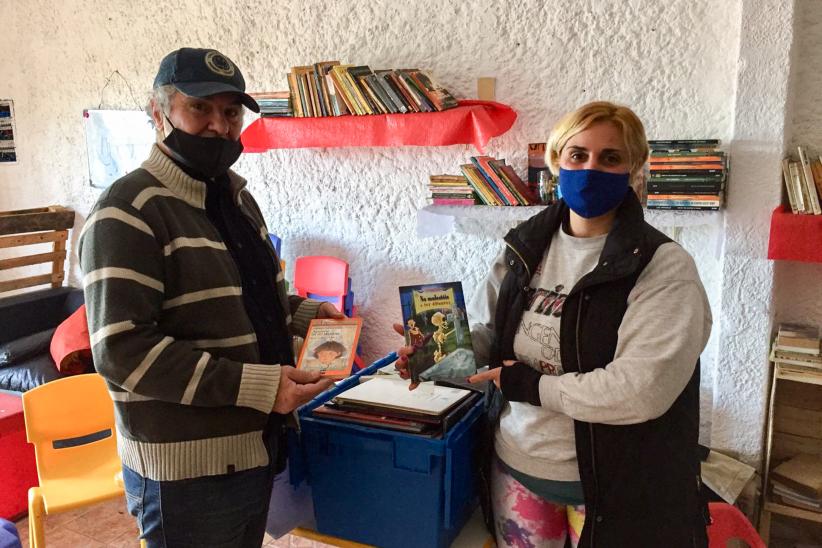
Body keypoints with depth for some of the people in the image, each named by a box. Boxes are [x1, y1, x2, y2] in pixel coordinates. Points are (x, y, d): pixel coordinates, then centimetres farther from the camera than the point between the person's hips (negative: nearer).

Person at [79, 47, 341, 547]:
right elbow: (123, 352, -24)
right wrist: (258, 386, -27)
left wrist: (304, 313, 2)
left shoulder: (237, 198, 11)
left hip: (256, 446, 8)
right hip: (186, 469, -8)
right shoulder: (129, 213, -16)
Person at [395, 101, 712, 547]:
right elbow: (484, 331, 6)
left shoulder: (664, 266, -16)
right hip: (514, 460, 5)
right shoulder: (525, 247, 1)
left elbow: (641, 390, -25)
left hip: (606, 478, -4)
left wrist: (530, 385, -20)